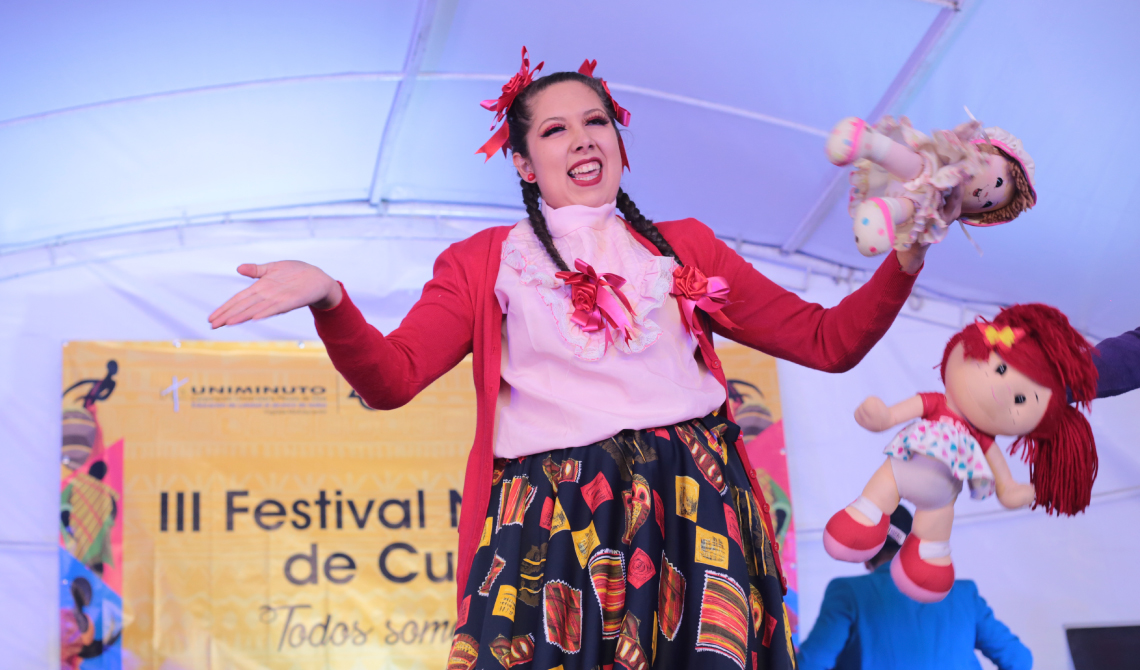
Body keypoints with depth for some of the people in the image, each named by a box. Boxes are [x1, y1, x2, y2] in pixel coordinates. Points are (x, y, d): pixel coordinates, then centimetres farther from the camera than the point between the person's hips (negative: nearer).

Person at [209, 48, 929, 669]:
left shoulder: (685, 246, 20)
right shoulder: (484, 261, 16)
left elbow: (828, 342, 18)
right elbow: (390, 377, 3)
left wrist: (905, 261, 3)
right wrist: (330, 300, -16)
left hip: (694, 511, 2)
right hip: (549, 523, -1)